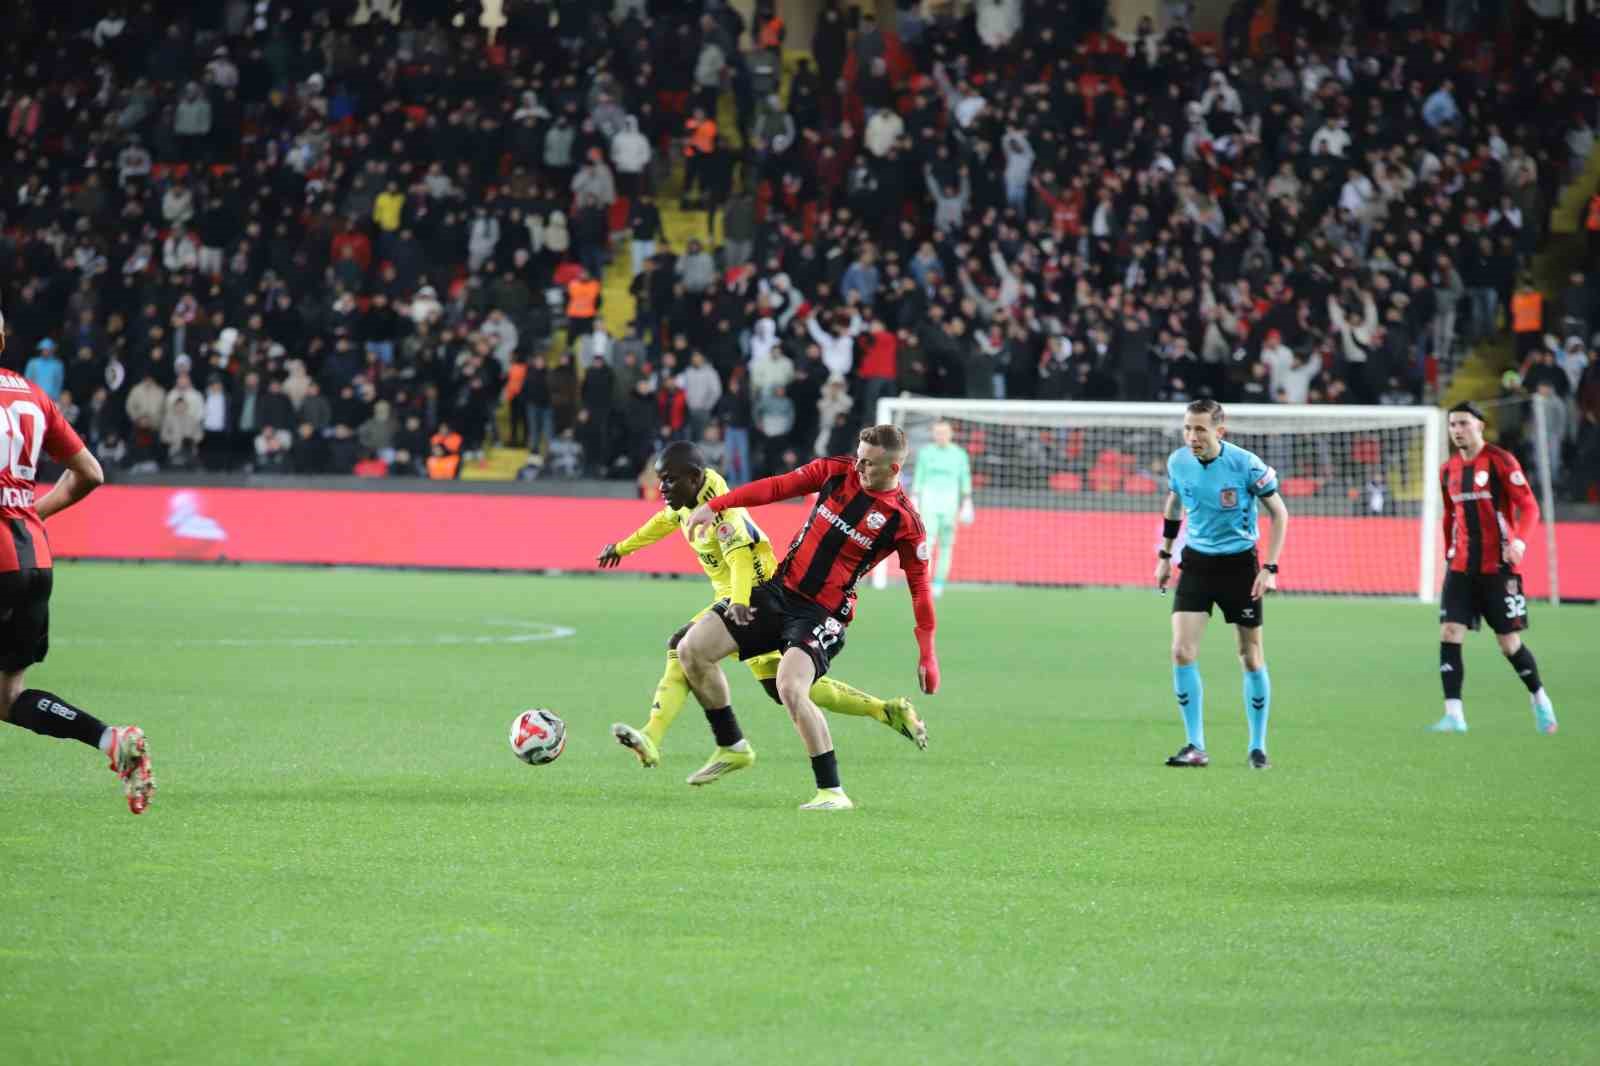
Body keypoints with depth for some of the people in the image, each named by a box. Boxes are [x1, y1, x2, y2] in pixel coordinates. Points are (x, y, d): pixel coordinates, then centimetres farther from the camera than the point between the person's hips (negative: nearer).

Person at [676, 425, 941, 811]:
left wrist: (926, 653, -9)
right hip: (779, 589, 6)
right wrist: (714, 506, -5)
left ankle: (832, 792, -18)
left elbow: (919, 586, -7)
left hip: (822, 613, -6)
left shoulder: (904, 521, -14)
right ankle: (731, 747, 19)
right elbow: (777, 487, 3)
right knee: (691, 651, 1)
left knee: (791, 688, -30)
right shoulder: (837, 470, -2)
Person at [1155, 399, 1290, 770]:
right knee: (1182, 652, -10)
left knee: (1251, 658, 5)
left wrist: (1270, 568, -12)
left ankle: (1258, 747, 19)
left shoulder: (1246, 465, -18)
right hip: (1196, 561, 3)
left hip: (1239, 563, -3)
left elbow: (1279, 513, -7)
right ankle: (1196, 747, -2)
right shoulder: (1178, 462, -6)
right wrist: (1165, 555, 15)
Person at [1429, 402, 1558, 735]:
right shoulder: (1448, 470, 10)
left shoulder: (1500, 461, -8)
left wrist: (1519, 540, -29)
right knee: (1449, 634, -11)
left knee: (1509, 643, 1)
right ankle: (1454, 716, -12)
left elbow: (1529, 506, -13)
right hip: (1461, 567, 5)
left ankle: (1539, 699, 27)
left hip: (1498, 567, -5)